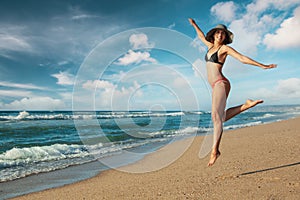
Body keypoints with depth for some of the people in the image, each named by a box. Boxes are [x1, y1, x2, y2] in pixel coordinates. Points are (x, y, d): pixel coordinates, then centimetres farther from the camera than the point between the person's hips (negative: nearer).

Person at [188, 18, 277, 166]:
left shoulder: (225, 48, 0)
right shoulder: (211, 46, 20)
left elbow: (243, 58, -2)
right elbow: (202, 37, 38)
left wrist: (262, 66, -6)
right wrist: (194, 25, 50)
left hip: (220, 83, -8)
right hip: (215, 85, 8)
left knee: (216, 116, -17)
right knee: (221, 116, 10)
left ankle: (215, 150, -16)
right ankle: (246, 105, 22)